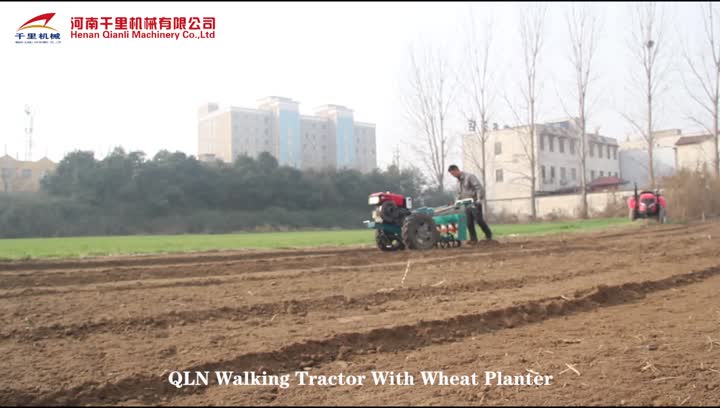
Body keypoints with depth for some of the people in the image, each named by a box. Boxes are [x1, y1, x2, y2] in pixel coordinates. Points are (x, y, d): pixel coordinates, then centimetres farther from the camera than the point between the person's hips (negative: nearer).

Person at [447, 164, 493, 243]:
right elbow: (459, 194, 26)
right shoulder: (458, 181, 18)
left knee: (479, 220, -9)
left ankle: (489, 235, 4)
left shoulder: (469, 176, -9)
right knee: (469, 223, 1)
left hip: (475, 203, -8)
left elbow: (479, 188, -15)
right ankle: (473, 239, 5)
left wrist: (479, 199, -22)